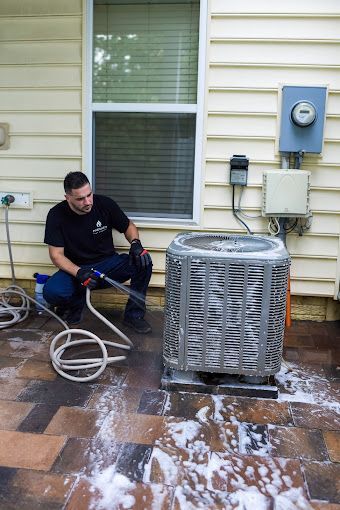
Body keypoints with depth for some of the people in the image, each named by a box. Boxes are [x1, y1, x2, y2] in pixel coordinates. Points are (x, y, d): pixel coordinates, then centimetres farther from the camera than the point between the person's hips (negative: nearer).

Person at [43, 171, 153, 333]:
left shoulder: (105, 204, -8)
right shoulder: (56, 215, -12)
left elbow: (129, 226, 6)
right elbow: (56, 255, -12)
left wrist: (135, 243, -17)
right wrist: (79, 273, -29)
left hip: (108, 264, 2)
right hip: (76, 270, -1)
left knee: (143, 261, -24)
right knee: (51, 291, -31)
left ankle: (133, 314, -6)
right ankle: (76, 301, 6)